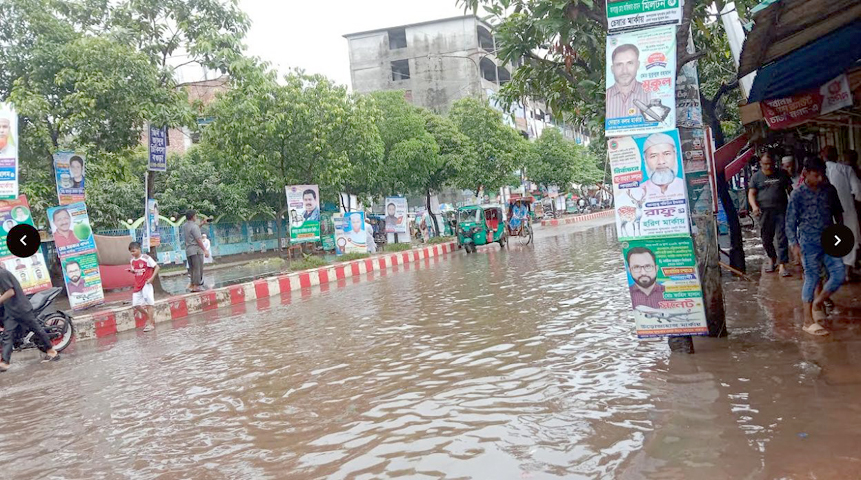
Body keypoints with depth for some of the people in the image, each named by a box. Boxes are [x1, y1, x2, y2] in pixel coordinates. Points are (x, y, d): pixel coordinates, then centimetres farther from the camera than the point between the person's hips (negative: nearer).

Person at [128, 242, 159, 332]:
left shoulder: (146, 258, -12)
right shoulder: (132, 260, 8)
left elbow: (157, 267, -10)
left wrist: (151, 278, -17)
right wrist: (131, 271, -2)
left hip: (146, 284, -7)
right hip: (137, 285, 7)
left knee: (148, 303, -8)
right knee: (135, 305, 3)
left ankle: (150, 323, -1)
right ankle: (150, 318, 22)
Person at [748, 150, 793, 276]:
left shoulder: (782, 174, 8)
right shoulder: (756, 177, 5)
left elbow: (790, 190, 16)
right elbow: (751, 193, 1)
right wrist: (754, 206, -17)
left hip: (781, 210, 0)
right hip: (764, 211, 1)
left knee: (782, 238, -8)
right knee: (766, 239, 10)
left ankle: (782, 266, -9)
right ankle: (772, 259, 34)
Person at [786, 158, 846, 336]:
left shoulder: (829, 189, 5)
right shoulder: (798, 195, -8)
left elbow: (837, 211, 19)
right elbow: (790, 221, -7)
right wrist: (794, 244, -14)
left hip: (828, 239, 5)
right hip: (809, 241, -5)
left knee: (839, 273, -2)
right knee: (812, 278, -5)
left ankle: (818, 303, 23)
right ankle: (808, 322, 2)